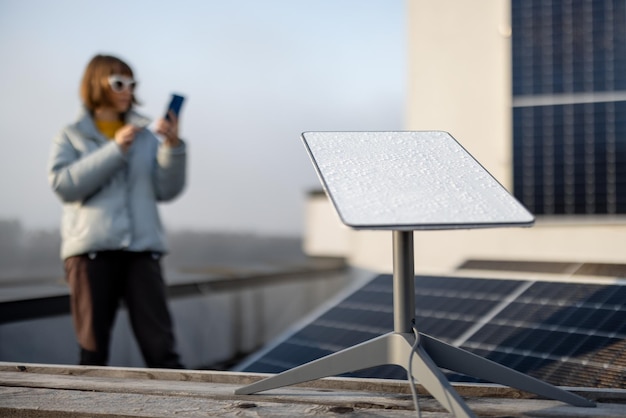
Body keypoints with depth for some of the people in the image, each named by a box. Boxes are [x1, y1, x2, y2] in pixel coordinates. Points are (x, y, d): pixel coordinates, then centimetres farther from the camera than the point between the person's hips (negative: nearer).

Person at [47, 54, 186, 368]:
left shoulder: (144, 136, 15)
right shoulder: (71, 137, 10)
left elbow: (166, 190, 8)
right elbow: (63, 184, -7)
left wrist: (173, 147, -8)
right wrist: (115, 150, -12)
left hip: (142, 247, 2)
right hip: (91, 248, -1)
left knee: (160, 345, -4)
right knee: (93, 347, 4)